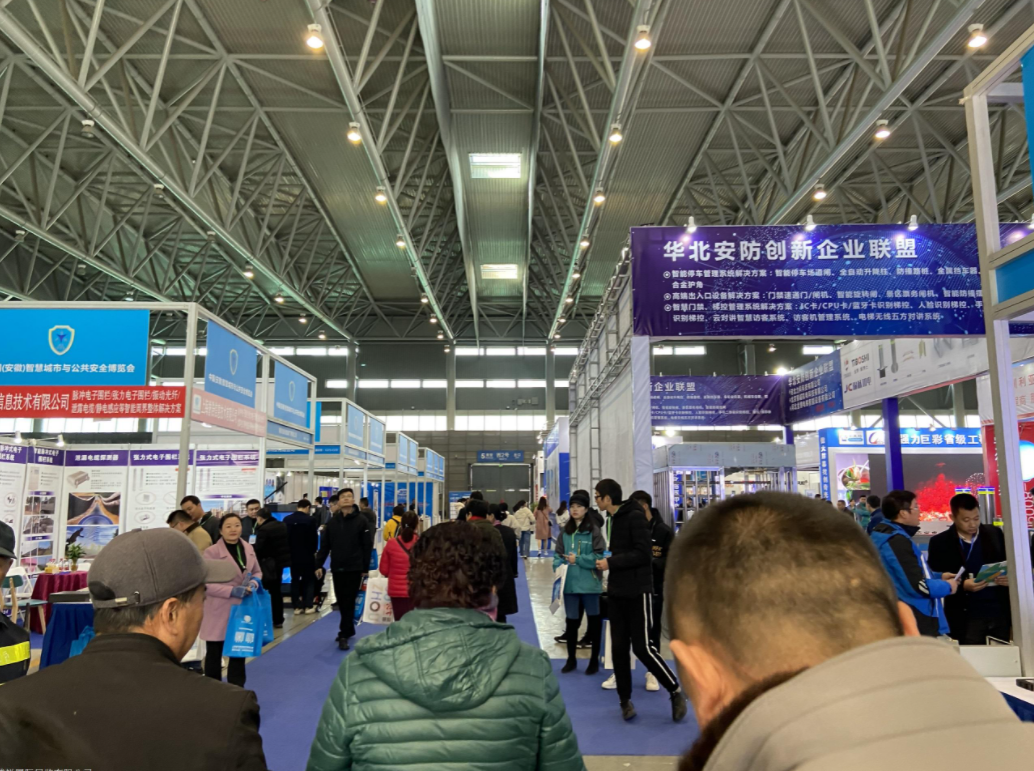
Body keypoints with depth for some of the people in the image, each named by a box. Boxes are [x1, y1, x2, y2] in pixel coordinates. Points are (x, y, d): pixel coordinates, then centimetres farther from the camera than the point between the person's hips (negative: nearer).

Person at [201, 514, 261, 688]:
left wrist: (253, 583, -8)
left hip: (241, 608, 5)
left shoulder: (248, 548, 2)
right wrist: (232, 591, -23)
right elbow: (206, 584, -16)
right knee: (214, 653, 10)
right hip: (219, 611, -5)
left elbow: (257, 572, 14)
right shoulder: (212, 551, -14)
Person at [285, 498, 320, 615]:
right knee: (309, 580, 7)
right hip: (307, 554, -3)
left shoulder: (287, 519, -2)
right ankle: (308, 606, 4)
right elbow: (314, 538, -7)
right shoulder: (310, 520, -13)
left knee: (295, 580, 9)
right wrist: (313, 551, 10)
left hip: (292, 554, 3)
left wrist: (289, 551, 14)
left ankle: (297, 607, 7)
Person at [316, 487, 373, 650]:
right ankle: (349, 630, 24)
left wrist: (365, 568, -5)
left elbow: (368, 546, -4)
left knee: (349, 602, -4)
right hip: (337, 568, 4)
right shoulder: (333, 522, 8)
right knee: (341, 602, 10)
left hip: (354, 568, -4)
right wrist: (319, 565, 1)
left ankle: (344, 635, -2)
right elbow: (324, 545, 8)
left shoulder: (361, 521, -3)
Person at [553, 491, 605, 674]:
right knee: (571, 621, 13)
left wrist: (578, 559, -17)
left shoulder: (593, 530, -8)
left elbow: (600, 556, -13)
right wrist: (559, 566, -10)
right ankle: (571, 659, 27)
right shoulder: (565, 531, 8)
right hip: (570, 583, 4)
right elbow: (558, 554, 9)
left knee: (594, 621, 8)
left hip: (589, 583, -4)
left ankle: (594, 660, 22)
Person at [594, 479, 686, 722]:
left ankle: (676, 692, 11)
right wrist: (606, 562, 2)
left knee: (642, 646, -7)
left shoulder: (635, 517, -13)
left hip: (637, 592, -8)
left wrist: (610, 563, -19)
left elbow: (643, 553, -21)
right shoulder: (615, 519, 12)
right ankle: (625, 699, 18)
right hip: (616, 592, 8)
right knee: (618, 647, 7)